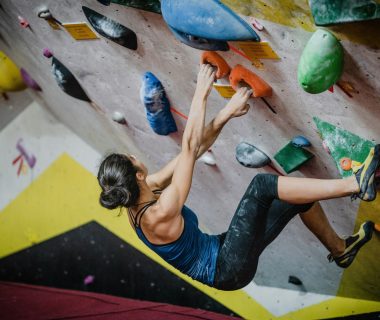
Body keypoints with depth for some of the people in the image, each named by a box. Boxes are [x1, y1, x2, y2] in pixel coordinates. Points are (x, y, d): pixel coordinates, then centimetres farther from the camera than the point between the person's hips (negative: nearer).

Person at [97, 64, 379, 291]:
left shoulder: (139, 197, -2)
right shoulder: (159, 214, -27)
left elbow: (195, 150, -2)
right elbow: (189, 149, -30)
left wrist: (227, 114, -6)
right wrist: (201, 95, -24)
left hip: (219, 251, 9)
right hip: (229, 270, -9)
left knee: (298, 195, 8)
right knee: (261, 184, -23)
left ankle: (340, 249, 30)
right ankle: (356, 184, -16)